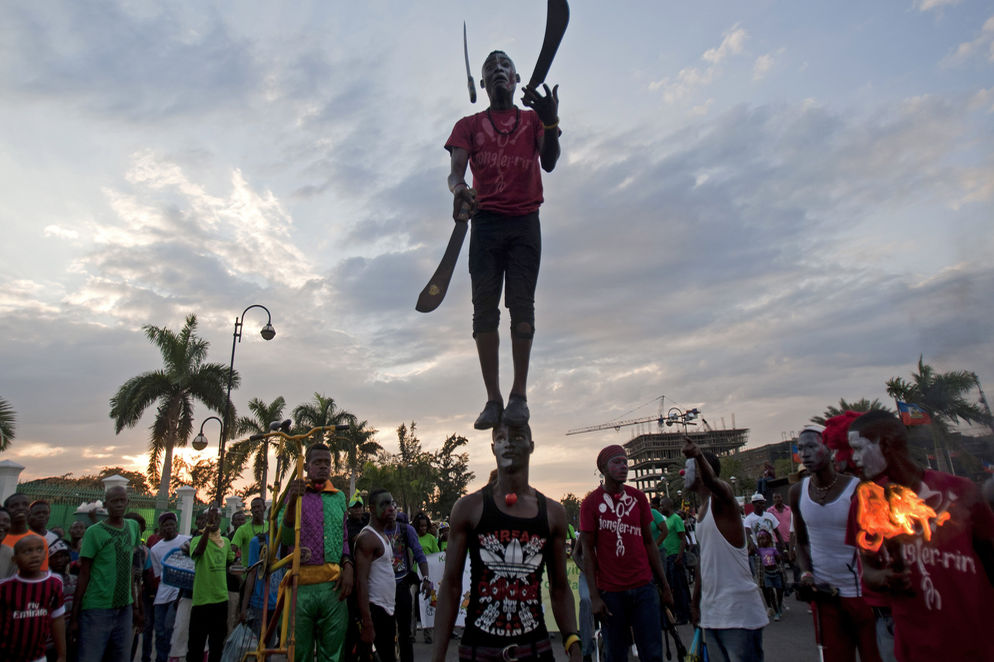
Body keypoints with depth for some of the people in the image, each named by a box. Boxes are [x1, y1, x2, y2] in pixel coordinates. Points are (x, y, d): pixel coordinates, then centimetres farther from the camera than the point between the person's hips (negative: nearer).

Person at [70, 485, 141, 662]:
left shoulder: (133, 527, 8)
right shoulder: (93, 532, -7)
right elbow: (84, 575, -5)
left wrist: (135, 605, 12)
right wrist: (75, 615, -6)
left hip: (125, 609, 5)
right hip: (97, 609, -5)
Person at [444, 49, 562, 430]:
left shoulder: (534, 119, 17)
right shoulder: (469, 125, 17)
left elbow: (549, 163, 0)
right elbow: (455, 170, 2)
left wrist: (551, 123, -20)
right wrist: (458, 190, -22)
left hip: (525, 222, 0)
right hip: (485, 221, 1)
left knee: (521, 304, -8)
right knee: (484, 308, -7)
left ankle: (519, 395, -7)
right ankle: (493, 398, -4)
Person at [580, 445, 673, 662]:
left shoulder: (639, 497, 7)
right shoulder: (591, 502, -4)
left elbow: (649, 542, 11)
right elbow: (588, 551, -3)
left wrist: (665, 585, 8)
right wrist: (594, 596, -8)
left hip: (643, 587, 3)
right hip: (610, 592, -3)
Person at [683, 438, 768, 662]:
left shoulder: (721, 499, -10)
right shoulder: (701, 511, 15)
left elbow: (712, 481, -36)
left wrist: (698, 456, -56)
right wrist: (695, 602, 21)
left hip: (739, 612, -8)